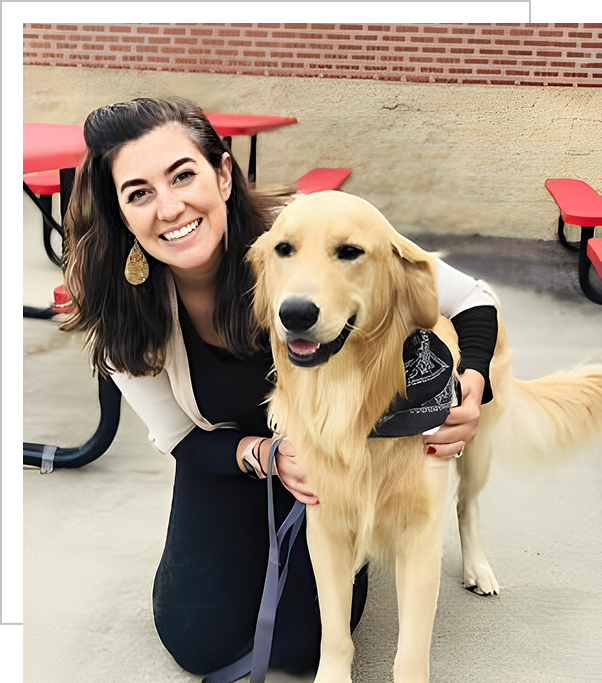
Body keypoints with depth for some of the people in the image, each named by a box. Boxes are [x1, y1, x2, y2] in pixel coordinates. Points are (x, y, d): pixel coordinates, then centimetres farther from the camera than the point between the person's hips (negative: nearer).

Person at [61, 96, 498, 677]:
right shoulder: (119, 311, -24)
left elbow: (472, 302, -22)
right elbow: (182, 439, -10)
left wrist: (469, 390, -41)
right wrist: (264, 454, -30)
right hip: (227, 457, 2)